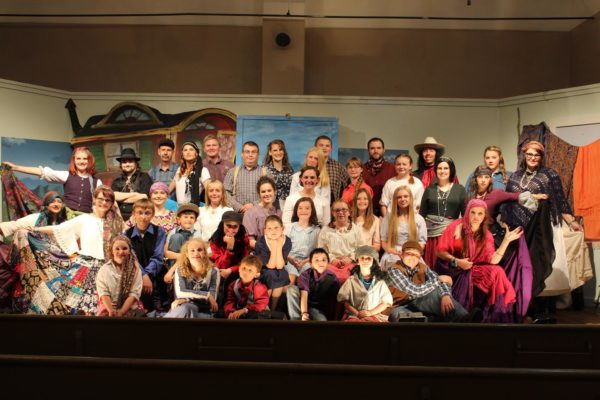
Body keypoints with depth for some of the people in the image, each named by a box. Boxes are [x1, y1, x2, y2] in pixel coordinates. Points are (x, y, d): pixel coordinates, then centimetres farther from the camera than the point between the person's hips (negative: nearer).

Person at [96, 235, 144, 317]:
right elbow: (103, 293, -1)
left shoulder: (135, 270, 3)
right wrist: (111, 311, -15)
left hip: (130, 307, -1)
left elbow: (134, 293, -4)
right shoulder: (104, 269, 6)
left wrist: (121, 312, -14)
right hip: (108, 306, 1)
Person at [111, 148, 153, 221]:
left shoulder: (144, 177, 5)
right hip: (120, 217, 3)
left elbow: (144, 197, -6)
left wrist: (121, 198, 3)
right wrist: (133, 194, -7)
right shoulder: (117, 181, 16)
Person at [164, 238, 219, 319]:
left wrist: (186, 299, -19)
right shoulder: (180, 270, 4)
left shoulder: (213, 272, 2)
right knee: (186, 307, -39)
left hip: (204, 314, -1)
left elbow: (212, 298, -9)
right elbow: (180, 293, -13)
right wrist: (206, 295, -17)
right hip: (183, 310, 1)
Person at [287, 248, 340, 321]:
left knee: (322, 320, -36)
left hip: (319, 310, -2)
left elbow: (333, 301, -8)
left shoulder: (332, 279, -10)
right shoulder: (305, 275, -12)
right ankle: (296, 319, -22)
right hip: (303, 305, 2)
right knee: (292, 289, -26)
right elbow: (304, 295, -24)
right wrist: (304, 313, -39)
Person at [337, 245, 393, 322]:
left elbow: (386, 302, 10)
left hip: (375, 315, 1)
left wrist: (371, 312, -4)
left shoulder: (379, 281, 12)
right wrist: (357, 313, -8)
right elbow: (343, 299, 7)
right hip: (354, 316, -1)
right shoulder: (351, 280, 11)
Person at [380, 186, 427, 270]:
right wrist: (396, 252, -10)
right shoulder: (388, 218, 12)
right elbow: (384, 241, 8)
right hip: (392, 257, 0)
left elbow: (422, 242, 10)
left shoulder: (419, 219, 13)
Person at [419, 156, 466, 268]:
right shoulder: (429, 189, 10)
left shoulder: (459, 189, 7)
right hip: (432, 233, 1)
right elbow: (422, 213, 10)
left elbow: (465, 213, 4)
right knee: (432, 265, 0)